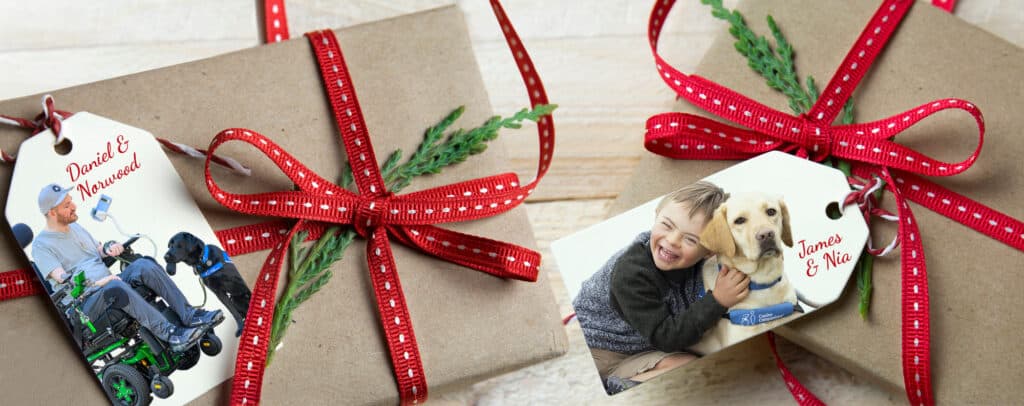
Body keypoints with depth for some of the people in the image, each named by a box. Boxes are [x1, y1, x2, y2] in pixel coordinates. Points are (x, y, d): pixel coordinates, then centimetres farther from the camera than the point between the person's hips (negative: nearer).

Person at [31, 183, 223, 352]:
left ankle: (189, 314, -26)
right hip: (85, 303, -7)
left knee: (145, 265, -21)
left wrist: (108, 249, 2)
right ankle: (168, 333, -46)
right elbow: (62, 278, -16)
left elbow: (98, 251, 27)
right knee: (115, 286, -39)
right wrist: (96, 282, -29)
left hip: (107, 285, 7)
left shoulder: (75, 228, 20)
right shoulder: (41, 245, -3)